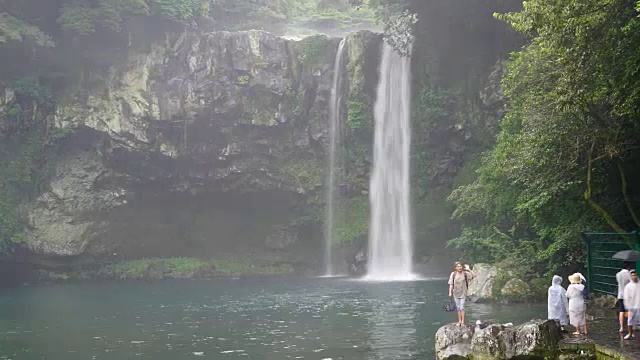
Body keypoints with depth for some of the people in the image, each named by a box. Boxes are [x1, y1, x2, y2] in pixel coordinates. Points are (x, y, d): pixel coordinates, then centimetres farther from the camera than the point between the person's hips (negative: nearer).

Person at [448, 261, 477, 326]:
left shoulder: (465, 274, -7)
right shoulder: (453, 274, -5)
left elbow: (474, 276, -14)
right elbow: (451, 284, -1)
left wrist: (469, 269, -18)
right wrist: (450, 292, -5)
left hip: (463, 293, -2)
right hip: (456, 293, 2)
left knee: (462, 307, -6)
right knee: (458, 308, 10)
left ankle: (462, 322, -1)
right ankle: (459, 321, 20)